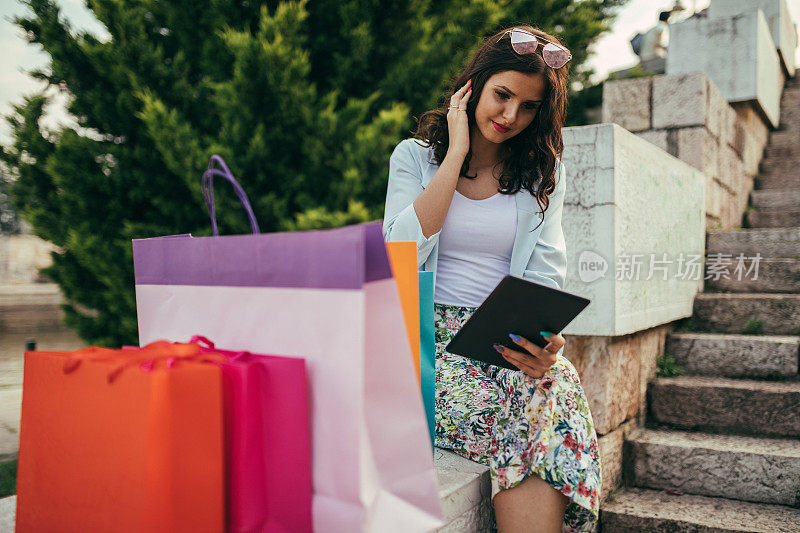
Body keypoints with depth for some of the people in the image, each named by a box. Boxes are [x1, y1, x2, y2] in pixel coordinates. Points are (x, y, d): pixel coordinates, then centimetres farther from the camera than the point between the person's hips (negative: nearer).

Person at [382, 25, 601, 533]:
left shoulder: (543, 173, 15)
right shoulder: (415, 156, 10)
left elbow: (546, 272, 4)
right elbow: (401, 254, -7)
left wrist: (546, 339, -18)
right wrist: (457, 153, -4)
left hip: (512, 341, 2)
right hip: (433, 335, -1)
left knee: (556, 387, -30)